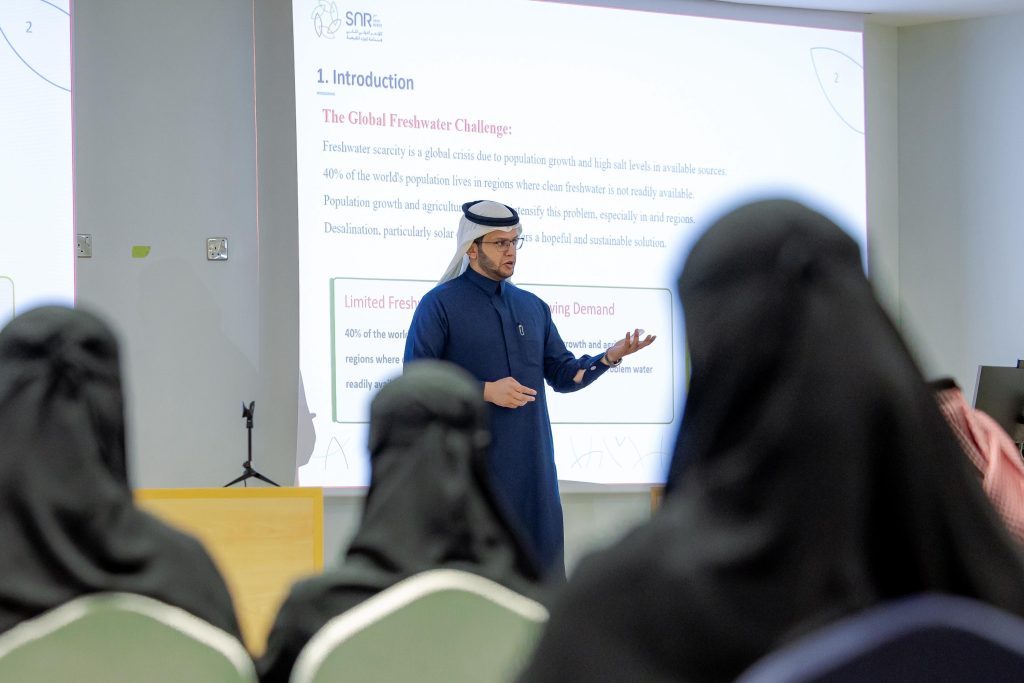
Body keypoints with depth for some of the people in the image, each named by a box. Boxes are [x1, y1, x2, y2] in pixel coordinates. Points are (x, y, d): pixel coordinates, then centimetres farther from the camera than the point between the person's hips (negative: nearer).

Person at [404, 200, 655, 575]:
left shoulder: (532, 306, 14)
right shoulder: (439, 305, -4)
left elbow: (563, 374, 14)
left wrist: (609, 357, -5)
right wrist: (485, 391, -17)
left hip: (531, 463, 5)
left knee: (540, 552, 6)